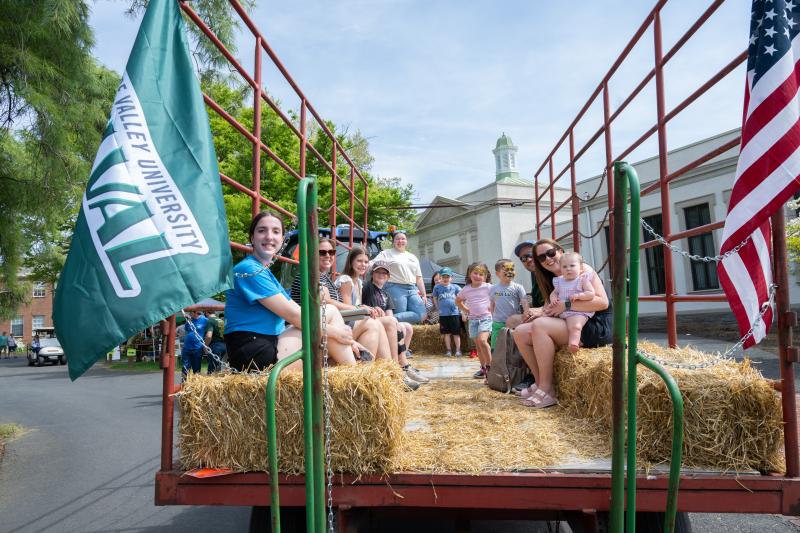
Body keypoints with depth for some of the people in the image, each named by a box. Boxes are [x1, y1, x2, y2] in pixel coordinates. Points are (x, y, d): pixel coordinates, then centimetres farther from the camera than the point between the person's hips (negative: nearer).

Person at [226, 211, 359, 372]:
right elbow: (292, 314, -16)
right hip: (255, 355, -9)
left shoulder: (265, 272, 18)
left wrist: (346, 341, 8)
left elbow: (297, 311, 14)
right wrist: (334, 331, -5)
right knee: (330, 311, -5)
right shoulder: (249, 270, -12)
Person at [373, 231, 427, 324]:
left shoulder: (413, 257, 24)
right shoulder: (387, 253, 9)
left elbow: (419, 278, 23)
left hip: (412, 289, 6)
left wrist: (424, 294, 16)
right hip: (396, 288, -6)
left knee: (421, 314, -15)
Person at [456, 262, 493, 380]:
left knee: (482, 340, -24)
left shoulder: (488, 287, -6)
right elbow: (458, 301, 21)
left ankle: (489, 366, -13)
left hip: (485, 317, -4)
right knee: (478, 345, 8)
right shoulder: (466, 289, 5)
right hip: (473, 319, 5)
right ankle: (483, 368, 18)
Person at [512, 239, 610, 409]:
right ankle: (540, 383, -4)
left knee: (540, 325, -29)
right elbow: (549, 306, 3)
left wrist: (567, 306, -20)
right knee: (520, 332, -5)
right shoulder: (554, 281, 17)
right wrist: (539, 311, -20)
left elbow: (602, 302, -17)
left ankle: (547, 391, -23)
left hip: (598, 327, -7)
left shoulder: (581, 270, -5)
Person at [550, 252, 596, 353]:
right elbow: (554, 293, 23)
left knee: (574, 326, -33)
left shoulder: (583, 279, 0)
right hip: (560, 312, 7)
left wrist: (578, 296, -22)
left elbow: (591, 294, -7)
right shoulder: (560, 281, 16)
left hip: (577, 312, -7)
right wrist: (553, 298, -1)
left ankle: (573, 343, -45)